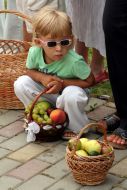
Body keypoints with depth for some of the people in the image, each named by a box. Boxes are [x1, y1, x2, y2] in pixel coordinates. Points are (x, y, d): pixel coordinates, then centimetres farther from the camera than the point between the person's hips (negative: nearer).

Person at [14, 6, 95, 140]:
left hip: (70, 91, -4)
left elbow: (90, 81, -19)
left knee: (72, 94, -39)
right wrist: (42, 77, -25)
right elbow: (30, 71, -1)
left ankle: (77, 130, -9)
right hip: (47, 95, 4)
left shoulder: (75, 62, -33)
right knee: (21, 83, -17)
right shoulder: (34, 53, -22)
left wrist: (62, 83, -26)